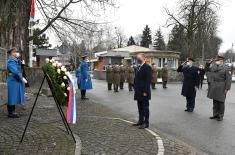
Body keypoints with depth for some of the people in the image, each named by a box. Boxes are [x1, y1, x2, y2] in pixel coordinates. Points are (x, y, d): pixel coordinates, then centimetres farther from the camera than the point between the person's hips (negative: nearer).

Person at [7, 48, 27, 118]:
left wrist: (22, 78, 11)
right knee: (12, 97, -3)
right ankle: (10, 113, 5)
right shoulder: (10, 61, -13)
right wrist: (22, 78, -22)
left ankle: (12, 112, 22)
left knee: (14, 97, 13)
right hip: (13, 81, -9)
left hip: (17, 81, 9)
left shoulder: (16, 60, 15)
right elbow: (15, 71, -22)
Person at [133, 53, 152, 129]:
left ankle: (146, 123, 9)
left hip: (144, 92, -8)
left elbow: (148, 80, -17)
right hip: (138, 92, 8)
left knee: (145, 107, 1)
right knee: (140, 108, 15)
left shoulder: (147, 67, -12)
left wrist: (145, 91, -20)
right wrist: (135, 88, 12)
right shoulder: (139, 67, 14)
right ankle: (141, 121, 26)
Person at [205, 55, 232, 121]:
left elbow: (228, 79, -10)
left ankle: (221, 116, 15)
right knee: (215, 102, 12)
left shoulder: (226, 68, -7)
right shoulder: (213, 67, 9)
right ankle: (215, 114, 24)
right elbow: (207, 70, 24)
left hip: (221, 89, -5)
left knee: (221, 102, 3)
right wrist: (208, 63, 6)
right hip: (214, 88, 5)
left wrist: (227, 89, -14)